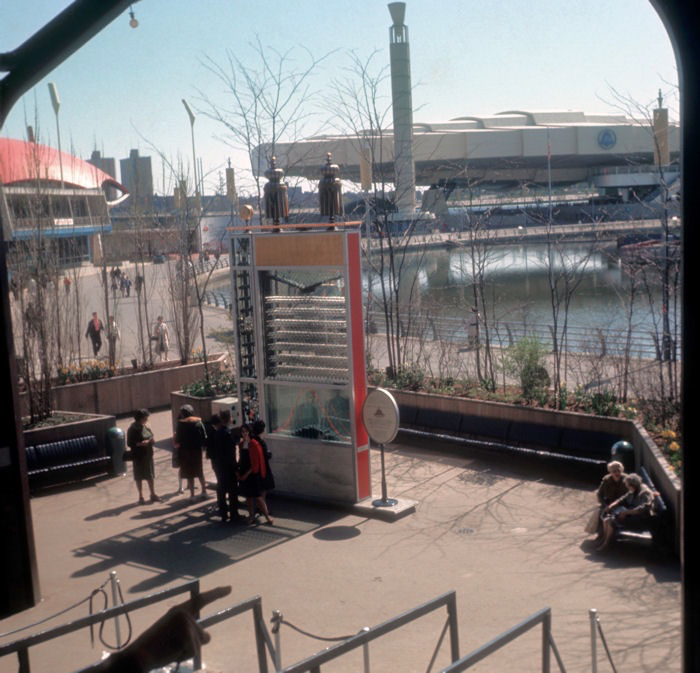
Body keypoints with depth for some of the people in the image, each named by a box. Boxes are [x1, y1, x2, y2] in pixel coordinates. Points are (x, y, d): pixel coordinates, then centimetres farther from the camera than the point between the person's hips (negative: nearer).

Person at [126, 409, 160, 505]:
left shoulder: (146, 426, 7)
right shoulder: (133, 429, -14)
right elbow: (129, 443, -15)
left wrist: (151, 441, -4)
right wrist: (141, 443, -25)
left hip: (148, 454, 6)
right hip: (138, 456, -6)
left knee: (151, 475, 11)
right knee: (139, 477, 5)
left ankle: (153, 494, 22)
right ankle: (141, 497, 14)